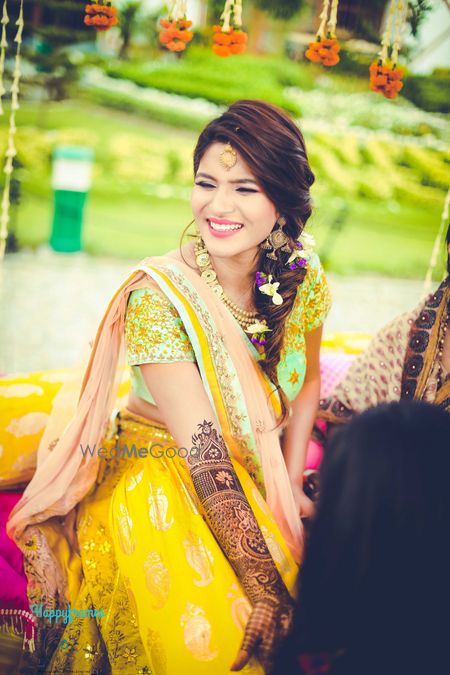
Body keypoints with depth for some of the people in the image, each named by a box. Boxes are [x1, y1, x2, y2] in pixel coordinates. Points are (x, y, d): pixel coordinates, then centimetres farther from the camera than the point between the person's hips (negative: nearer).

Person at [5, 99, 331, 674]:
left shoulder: (302, 278, -7)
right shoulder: (157, 296, -24)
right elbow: (203, 453, -27)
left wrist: (293, 486, -1)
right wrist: (261, 582, -28)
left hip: (264, 474, 5)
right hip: (161, 475, -5)